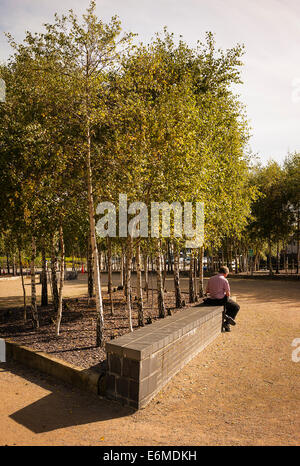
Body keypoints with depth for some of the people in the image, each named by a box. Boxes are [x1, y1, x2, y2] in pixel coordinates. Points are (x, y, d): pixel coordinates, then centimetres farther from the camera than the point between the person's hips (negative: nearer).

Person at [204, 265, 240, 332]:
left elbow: (207, 291, 10)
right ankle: (227, 323, 8)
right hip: (221, 300, -7)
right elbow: (228, 294, -11)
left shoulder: (211, 279, 3)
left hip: (212, 300, 7)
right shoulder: (224, 280, -14)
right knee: (236, 307, 16)